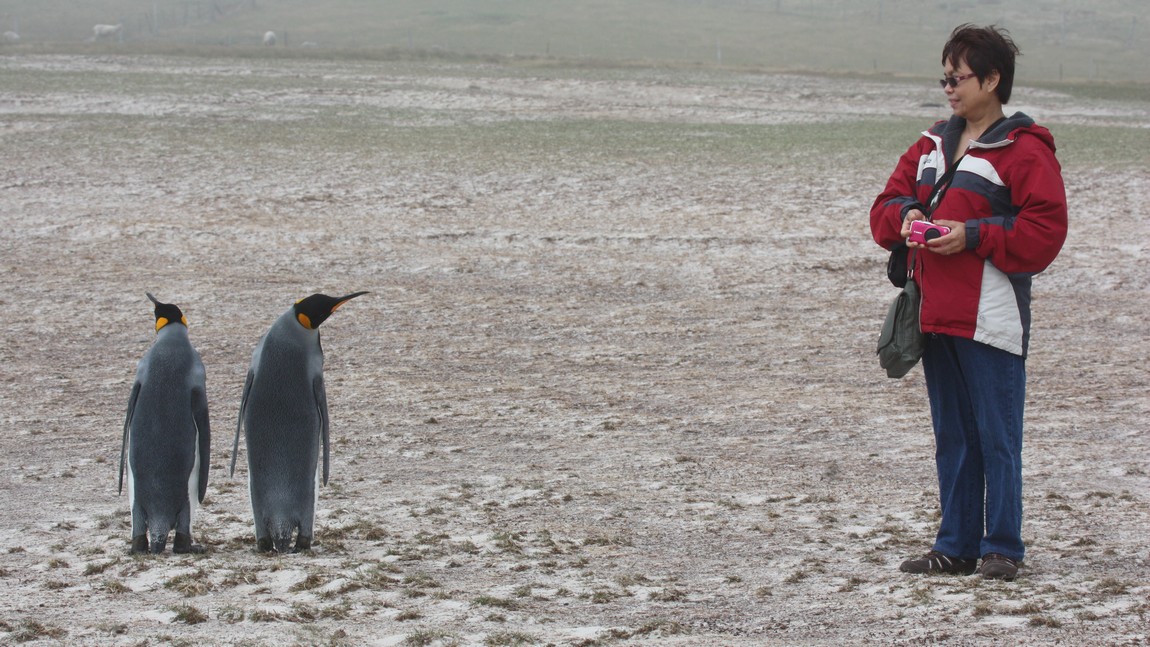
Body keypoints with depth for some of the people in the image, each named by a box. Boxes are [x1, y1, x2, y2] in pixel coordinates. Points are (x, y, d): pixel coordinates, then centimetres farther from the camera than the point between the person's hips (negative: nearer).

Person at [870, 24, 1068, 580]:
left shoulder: (1024, 152, -7)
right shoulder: (932, 145, 16)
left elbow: (1044, 231, -14)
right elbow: (885, 206, 19)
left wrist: (974, 236, -18)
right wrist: (905, 216, -3)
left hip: (991, 320, -7)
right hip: (936, 315, 7)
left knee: (997, 437, -2)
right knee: (951, 437, 13)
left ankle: (1002, 548, 6)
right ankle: (956, 546, 20)